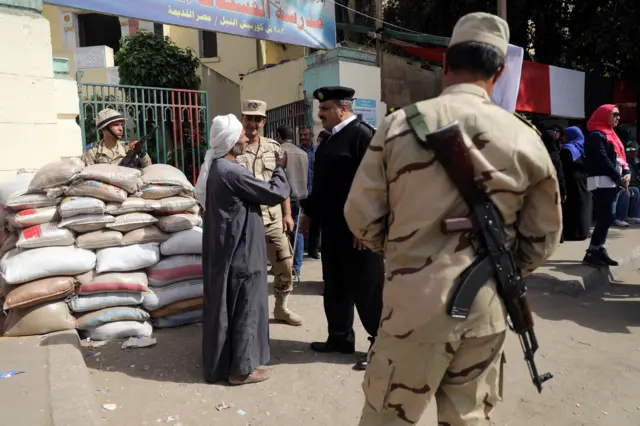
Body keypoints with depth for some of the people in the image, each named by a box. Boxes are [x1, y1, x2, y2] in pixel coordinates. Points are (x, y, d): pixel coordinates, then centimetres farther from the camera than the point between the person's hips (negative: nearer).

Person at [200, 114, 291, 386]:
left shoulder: (217, 167, 9)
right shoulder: (232, 172, -22)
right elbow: (275, 193, -16)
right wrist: (279, 169, 0)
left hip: (223, 249, 10)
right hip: (240, 250, -10)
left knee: (223, 306, 17)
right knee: (245, 307, 2)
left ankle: (219, 363, 31)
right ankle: (241, 367, 14)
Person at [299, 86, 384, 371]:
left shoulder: (362, 134, -12)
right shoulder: (329, 140, 15)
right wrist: (309, 213, 23)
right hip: (332, 228, 9)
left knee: (367, 291, 2)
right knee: (335, 288, 16)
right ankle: (340, 338, 31)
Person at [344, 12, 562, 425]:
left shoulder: (400, 124, -8)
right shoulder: (525, 138, -3)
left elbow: (361, 217, -4)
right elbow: (543, 237, 6)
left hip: (413, 302, -2)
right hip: (485, 306, 3)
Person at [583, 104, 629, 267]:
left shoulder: (610, 135, 21)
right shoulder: (596, 135, -8)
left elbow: (620, 156, 18)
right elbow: (603, 160, -16)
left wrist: (627, 173, 1)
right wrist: (618, 178, -15)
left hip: (613, 182, 9)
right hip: (602, 182, -9)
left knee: (606, 218, 7)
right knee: (607, 217, -12)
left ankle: (599, 250, 12)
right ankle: (591, 253, -8)